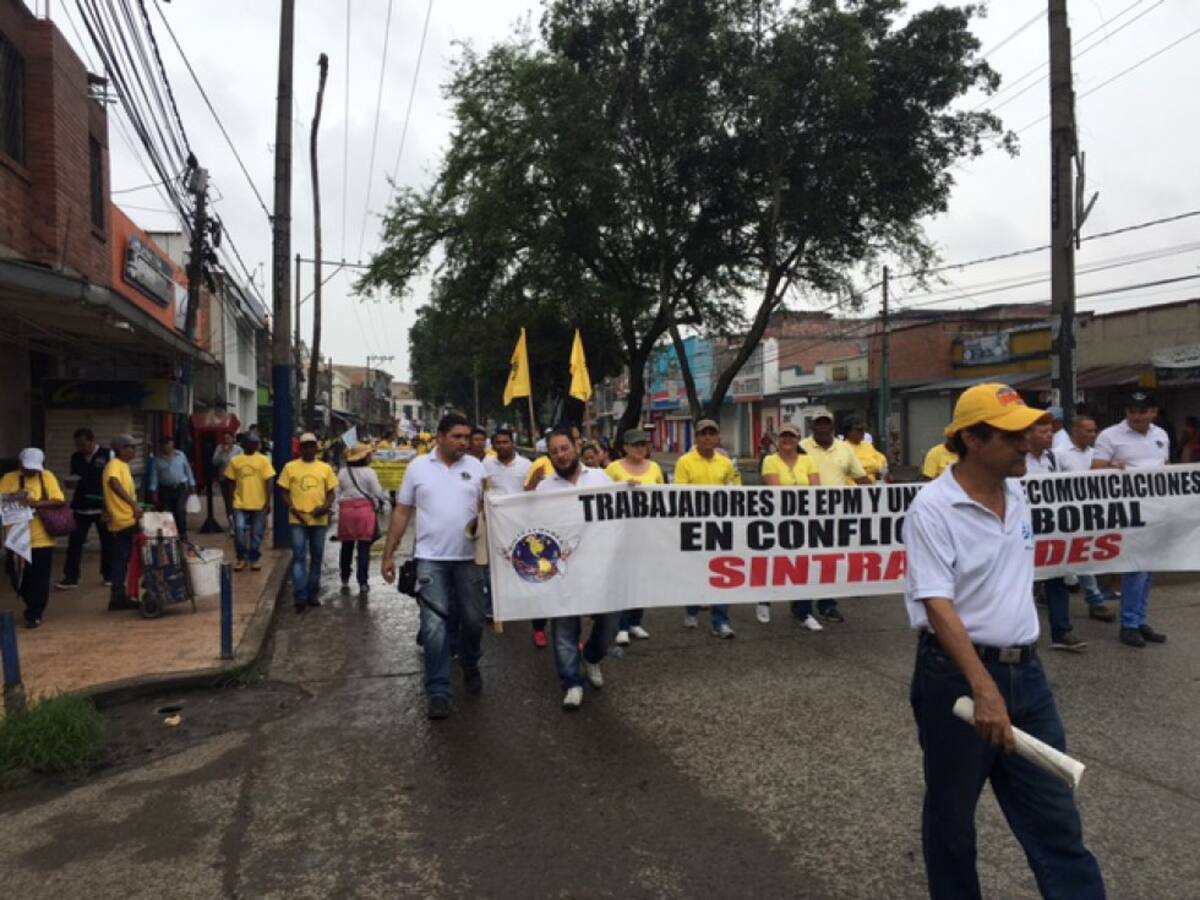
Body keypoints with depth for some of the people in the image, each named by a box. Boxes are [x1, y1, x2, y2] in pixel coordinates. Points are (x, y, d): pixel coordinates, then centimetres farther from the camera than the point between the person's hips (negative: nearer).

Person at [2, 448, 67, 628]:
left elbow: (60, 501, -8)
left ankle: (35, 615, 15)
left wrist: (35, 503, -20)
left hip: (41, 539, -2)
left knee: (39, 580, 1)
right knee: (18, 580, 12)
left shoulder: (47, 477, -1)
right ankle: (34, 608, 35)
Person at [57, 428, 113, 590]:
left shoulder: (107, 454, -6)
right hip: (81, 507, 3)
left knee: (107, 542, 8)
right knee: (74, 542, 0)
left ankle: (108, 575, 20)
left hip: (103, 507, -3)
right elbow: (73, 478, 19)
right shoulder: (75, 457, 6)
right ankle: (70, 577, 7)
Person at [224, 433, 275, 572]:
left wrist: (268, 502, -6)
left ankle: (254, 559, 21)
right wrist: (233, 499, 9)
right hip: (240, 504, 1)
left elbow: (268, 482, -2)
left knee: (256, 534, 6)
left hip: (259, 504, -1)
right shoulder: (235, 460, 4)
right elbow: (232, 482, 10)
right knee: (239, 531, -6)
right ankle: (241, 558, 12)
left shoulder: (263, 460, -1)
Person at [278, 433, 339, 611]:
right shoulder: (290, 467, 3)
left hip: (319, 520, 2)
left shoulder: (325, 468, 7)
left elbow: (331, 492, 9)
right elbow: (283, 492, 4)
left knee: (317, 558, 9)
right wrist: (293, 509, -11)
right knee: (299, 557, -7)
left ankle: (313, 595, 20)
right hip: (298, 520, -2)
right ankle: (300, 596, -7)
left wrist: (326, 506, -11)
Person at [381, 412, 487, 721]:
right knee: (434, 625, -3)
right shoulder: (418, 466, 2)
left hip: (468, 557, 2)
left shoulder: (476, 466, 4)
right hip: (431, 559, -1)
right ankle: (438, 692, 6)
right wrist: (388, 554, 3)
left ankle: (470, 667, 39)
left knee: (473, 620, 12)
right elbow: (402, 512, 6)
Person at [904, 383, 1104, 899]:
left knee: (1055, 816, 12)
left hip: (1026, 672, 7)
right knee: (951, 814, 12)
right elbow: (937, 604, -23)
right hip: (957, 675, -6)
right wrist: (984, 689, -31)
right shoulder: (932, 509, -17)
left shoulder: (1016, 493, 6)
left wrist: (1014, 670, 18)